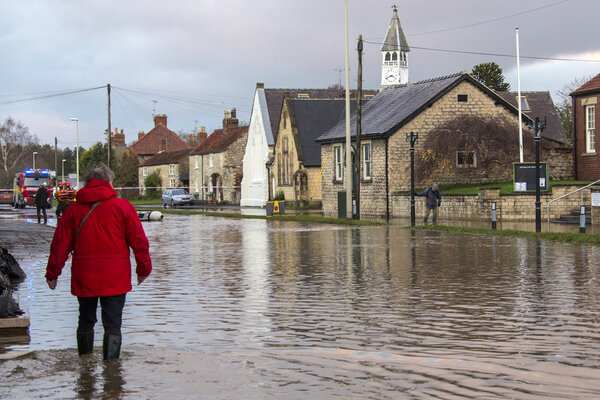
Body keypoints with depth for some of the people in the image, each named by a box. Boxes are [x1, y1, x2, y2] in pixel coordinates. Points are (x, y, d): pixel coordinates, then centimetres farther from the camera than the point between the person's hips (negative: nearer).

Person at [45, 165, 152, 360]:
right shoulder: (122, 206, -2)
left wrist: (52, 273, 12)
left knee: (86, 321, 16)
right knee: (112, 324, 0)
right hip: (115, 278, -3)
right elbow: (138, 241, -2)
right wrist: (144, 268, 7)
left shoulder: (73, 210, 4)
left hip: (84, 278, 3)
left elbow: (60, 245, 5)